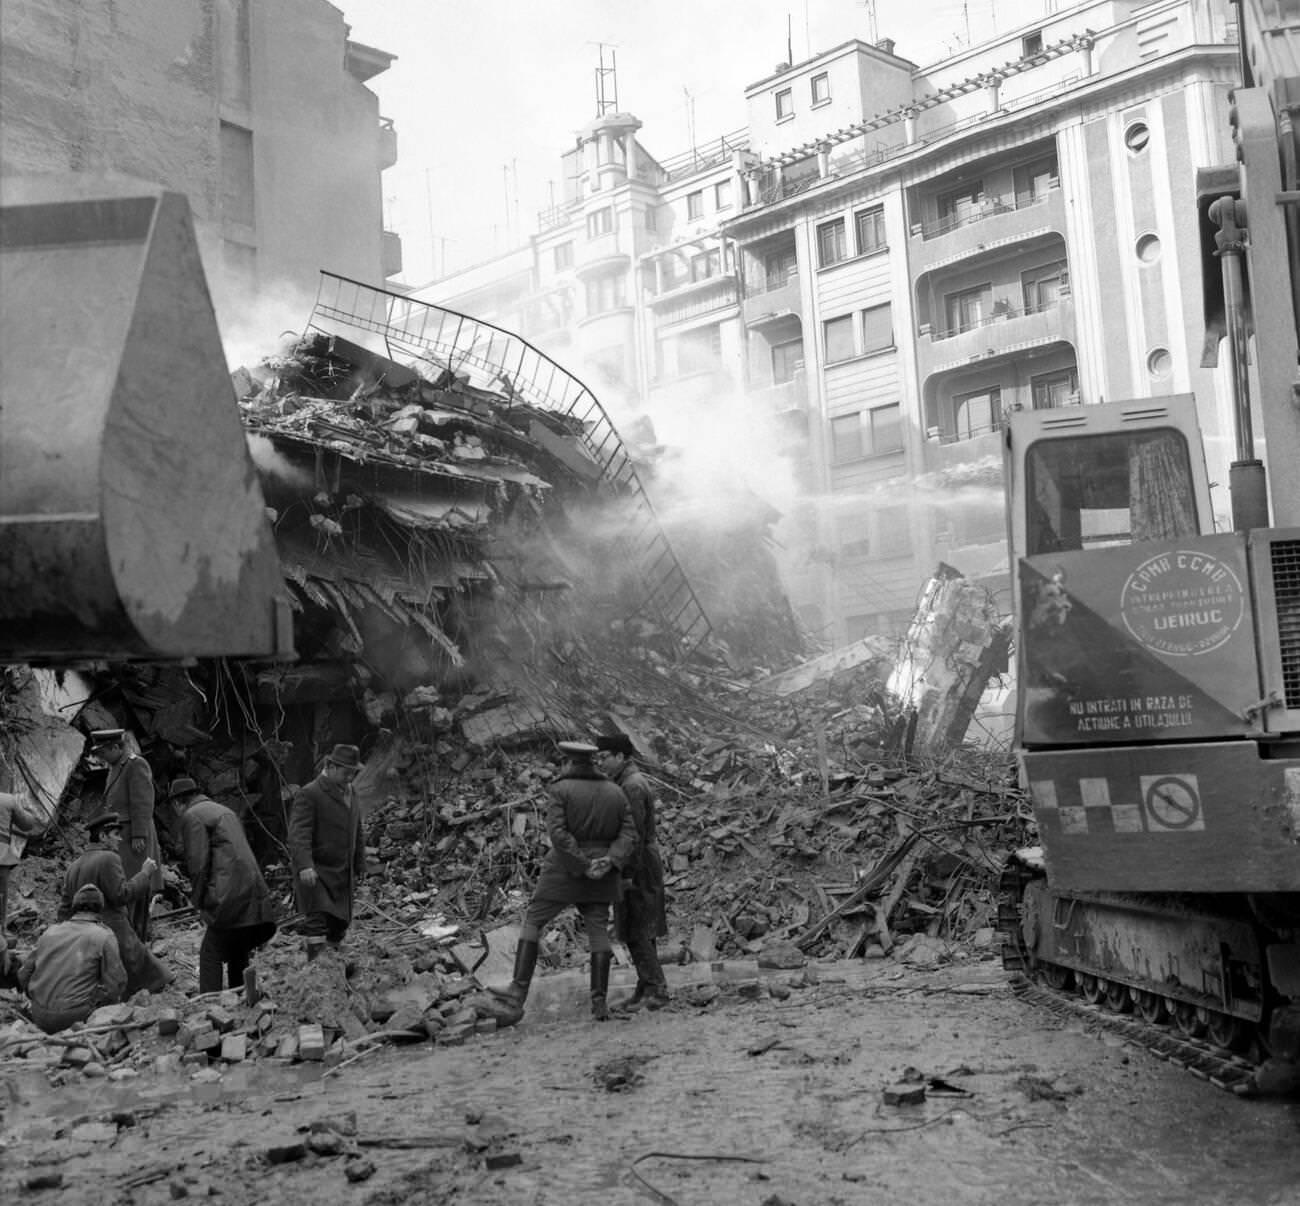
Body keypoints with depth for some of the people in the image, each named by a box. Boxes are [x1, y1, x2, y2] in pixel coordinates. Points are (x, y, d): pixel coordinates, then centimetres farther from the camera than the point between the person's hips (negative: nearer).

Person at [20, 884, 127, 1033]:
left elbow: (24, 974, 12)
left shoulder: (50, 931, 9)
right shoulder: (104, 936, -5)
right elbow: (115, 984, -7)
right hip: (75, 1017, -6)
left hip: (39, 1016, 6)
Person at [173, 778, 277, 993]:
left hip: (229, 897, -8)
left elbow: (198, 862, -9)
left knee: (211, 955, -4)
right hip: (252, 893, 8)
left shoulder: (192, 816, -1)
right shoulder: (223, 810, 25)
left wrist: (199, 901, -2)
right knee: (238, 954, 16)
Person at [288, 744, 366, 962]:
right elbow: (299, 834, -20)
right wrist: (304, 866, -33)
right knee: (318, 920, -17)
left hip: (343, 875, 7)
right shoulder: (309, 795, -9)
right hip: (315, 874, -7)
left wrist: (359, 869, 21)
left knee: (339, 925, 9)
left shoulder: (351, 794, 16)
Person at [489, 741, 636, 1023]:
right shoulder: (615, 794, 6)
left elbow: (558, 833, -19)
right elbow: (628, 837, -1)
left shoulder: (561, 790, -9)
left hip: (566, 870, -4)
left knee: (532, 922, 4)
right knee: (598, 932, 9)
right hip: (602, 875, 4)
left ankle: (518, 992, -4)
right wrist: (609, 863, -14)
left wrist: (583, 867, -16)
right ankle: (599, 1003, 5)